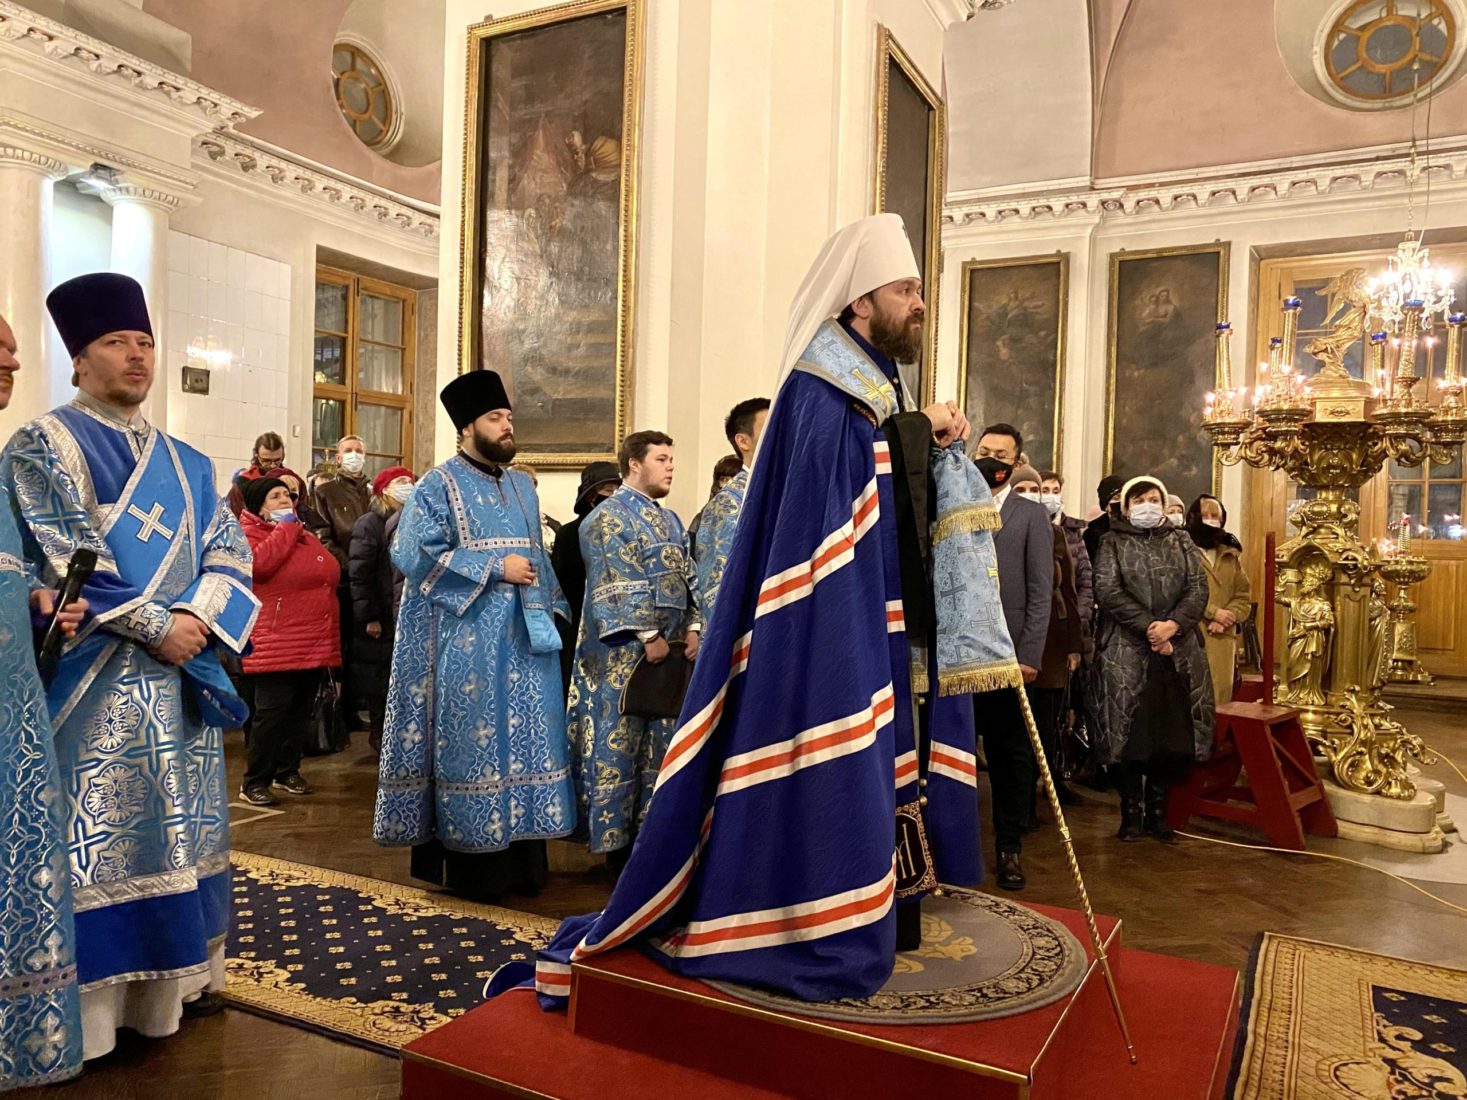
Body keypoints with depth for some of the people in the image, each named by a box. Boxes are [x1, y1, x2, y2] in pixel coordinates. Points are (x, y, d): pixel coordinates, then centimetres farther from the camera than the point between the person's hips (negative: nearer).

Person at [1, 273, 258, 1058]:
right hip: (96, 677, -6)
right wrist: (156, 625, -17)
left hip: (180, 670, 6)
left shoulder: (184, 462, 15)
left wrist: (198, 617, -11)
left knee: (181, 824, 11)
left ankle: (179, 976, 22)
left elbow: (227, 548, 8)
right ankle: (97, 994, 8)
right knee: (101, 834, -3)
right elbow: (64, 558, -13)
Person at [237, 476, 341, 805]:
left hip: (315, 642, 7)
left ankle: (287, 770, 26)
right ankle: (254, 782, 4)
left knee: (300, 712, 14)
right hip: (276, 643, -7)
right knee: (271, 713, -7)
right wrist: (285, 527, -12)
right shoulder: (250, 532, -2)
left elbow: (331, 573, 21)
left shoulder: (307, 536, 19)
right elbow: (260, 563, -25)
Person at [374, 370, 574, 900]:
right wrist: (494, 568, -16)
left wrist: (548, 607, 9)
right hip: (469, 639, -6)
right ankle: (472, 866, 9)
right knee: (473, 740, -2)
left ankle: (520, 857, 18)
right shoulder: (439, 485, -4)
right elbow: (415, 555, -14)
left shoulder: (522, 486, 16)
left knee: (524, 738, 8)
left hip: (523, 633, 7)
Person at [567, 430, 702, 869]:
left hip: (669, 649, 8)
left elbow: (686, 578, 16)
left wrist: (692, 628, 2)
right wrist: (648, 636, -19)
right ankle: (614, 840, 7)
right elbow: (616, 585, -15)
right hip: (623, 653, -8)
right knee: (617, 743, -1)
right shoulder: (609, 517, -7)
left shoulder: (670, 520, 18)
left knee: (660, 744, 10)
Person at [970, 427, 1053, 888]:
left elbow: (1040, 591, 0)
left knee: (1011, 754, 6)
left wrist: (1029, 654, -9)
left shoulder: (1032, 515, 5)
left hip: (1007, 652, -1)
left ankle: (1010, 846, 18)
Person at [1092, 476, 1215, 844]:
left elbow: (1199, 590, 4)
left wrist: (1171, 625, -13)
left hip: (1178, 652, 3)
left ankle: (1158, 812, 14)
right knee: (1129, 731, -2)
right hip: (1126, 652, -3)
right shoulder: (1113, 542, 7)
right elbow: (1107, 591, -6)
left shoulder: (1181, 542, 15)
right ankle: (1131, 812, 8)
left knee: (1172, 733, 2)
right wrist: (1148, 627, -15)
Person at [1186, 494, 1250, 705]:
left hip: (1223, 640, 5)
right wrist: (1214, 612, -11)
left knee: (1220, 694, 5)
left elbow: (1243, 596, 13)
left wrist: (1225, 620, -5)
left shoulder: (1231, 555, 18)